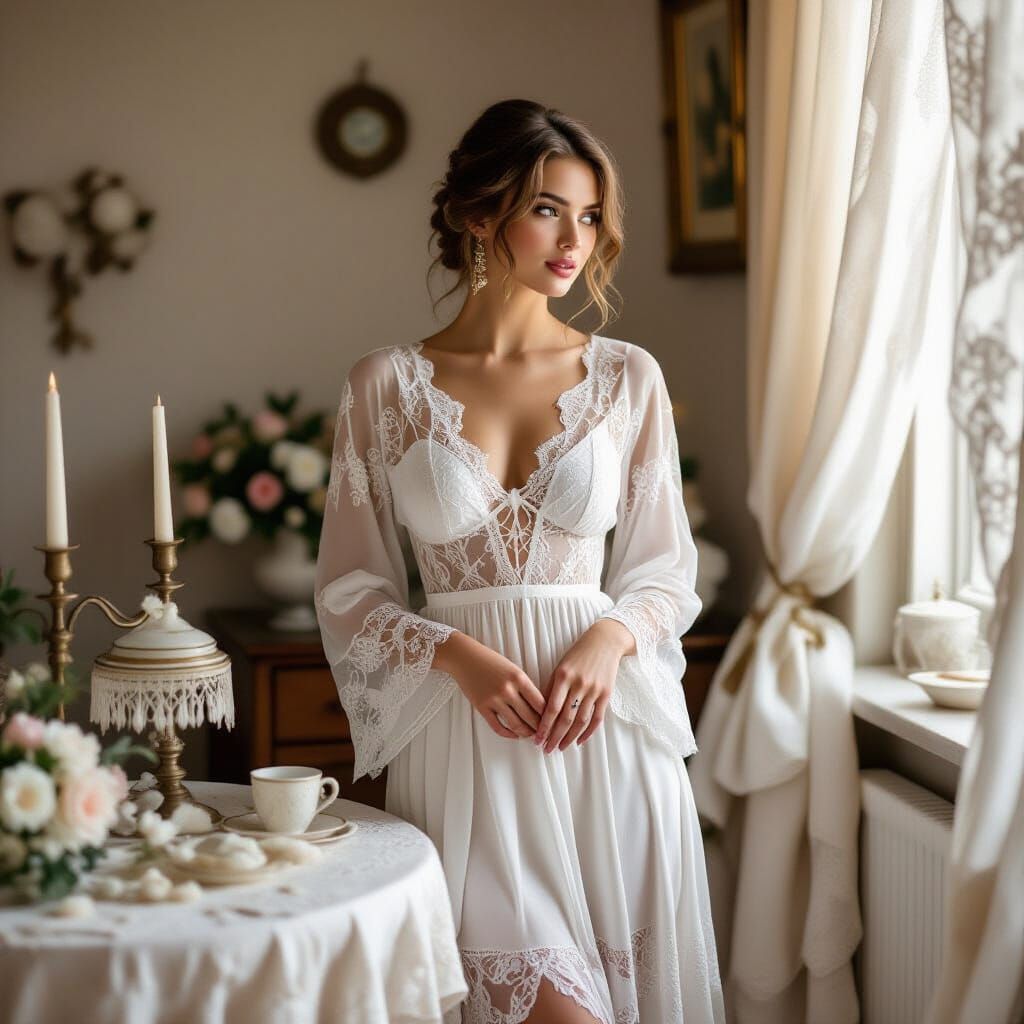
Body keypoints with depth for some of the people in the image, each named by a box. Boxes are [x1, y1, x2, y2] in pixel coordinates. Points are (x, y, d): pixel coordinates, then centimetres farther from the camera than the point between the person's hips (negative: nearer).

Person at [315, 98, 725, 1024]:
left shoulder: (628, 378, 5)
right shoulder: (386, 384, 1)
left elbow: (665, 568, 9)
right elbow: (351, 588, 3)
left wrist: (609, 639, -11)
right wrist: (459, 654, -13)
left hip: (603, 725, 2)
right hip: (461, 729, -1)